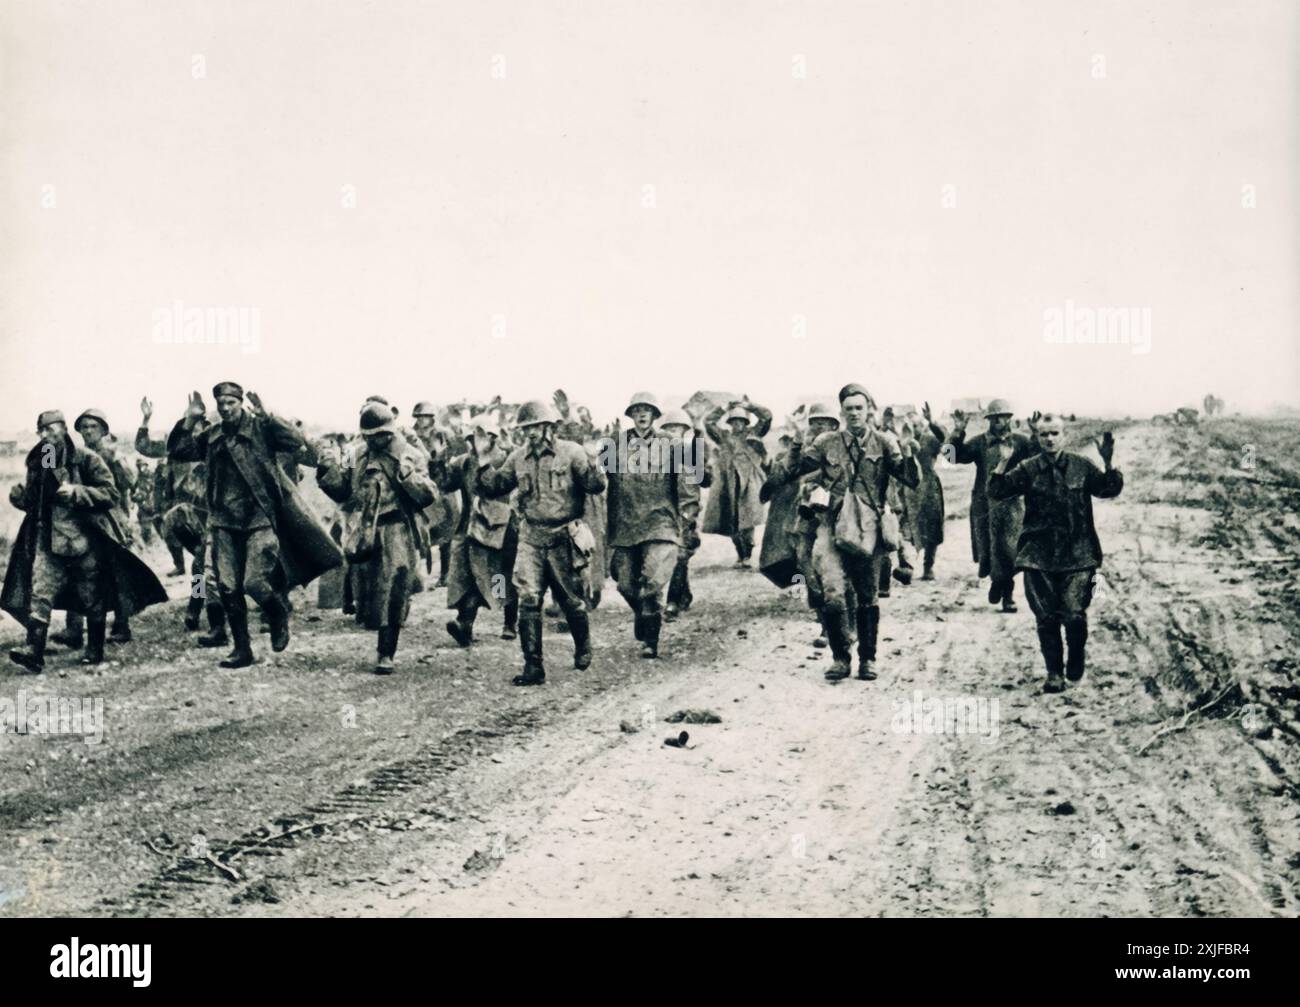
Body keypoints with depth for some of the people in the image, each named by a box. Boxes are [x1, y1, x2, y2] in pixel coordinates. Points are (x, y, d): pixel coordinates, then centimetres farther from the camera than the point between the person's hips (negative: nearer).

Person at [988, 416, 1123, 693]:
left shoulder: (1081, 466, 4)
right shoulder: (1028, 470, 3)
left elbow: (1109, 490, 4)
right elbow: (997, 492, -4)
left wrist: (1108, 463, -11)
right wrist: (1003, 463, -19)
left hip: (1077, 555, -1)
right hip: (1039, 555, 1)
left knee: (1074, 615, -10)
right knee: (1046, 618, 3)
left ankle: (1076, 657, 20)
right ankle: (1054, 673, 17)